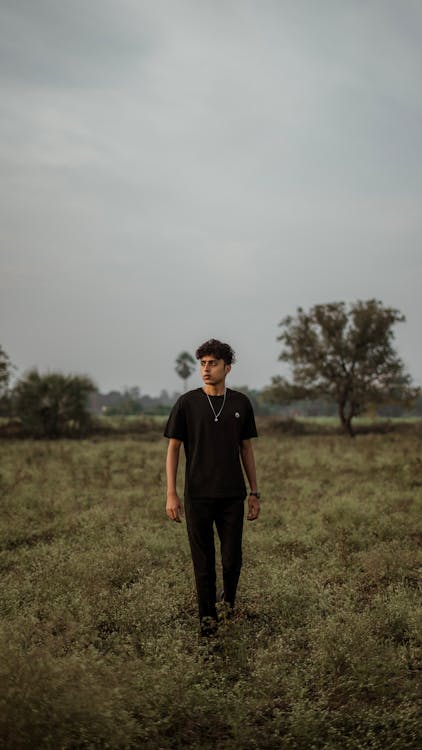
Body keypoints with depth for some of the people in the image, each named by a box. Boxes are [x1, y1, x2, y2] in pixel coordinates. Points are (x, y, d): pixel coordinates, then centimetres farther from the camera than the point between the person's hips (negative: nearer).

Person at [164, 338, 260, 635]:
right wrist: (171, 494, -10)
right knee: (203, 560, 4)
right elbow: (173, 449, -2)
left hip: (232, 496, 1)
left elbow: (247, 449, 9)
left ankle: (229, 597, 33)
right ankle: (208, 615, 20)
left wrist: (255, 493, 6)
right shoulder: (187, 403, -4)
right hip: (197, 496, -1)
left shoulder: (241, 403, 3)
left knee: (232, 558, 3)